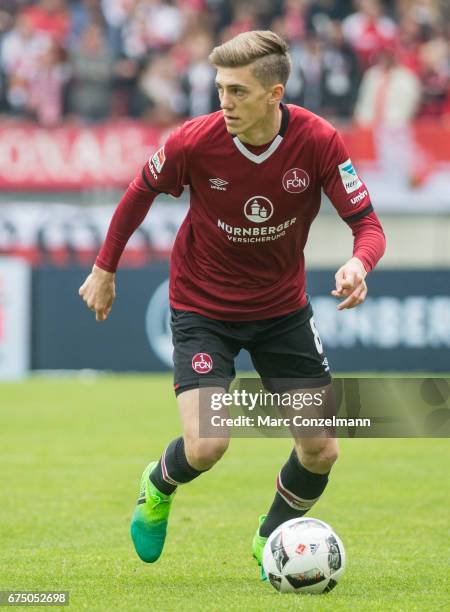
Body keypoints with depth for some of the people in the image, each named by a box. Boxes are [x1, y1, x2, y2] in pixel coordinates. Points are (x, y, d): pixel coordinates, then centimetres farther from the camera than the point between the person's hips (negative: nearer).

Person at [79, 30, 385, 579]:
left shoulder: (318, 141, -20)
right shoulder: (195, 142, -22)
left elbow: (368, 225, -18)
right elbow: (142, 191, -2)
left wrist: (358, 263, -41)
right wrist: (104, 268, 6)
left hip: (282, 307, 2)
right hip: (203, 305, -2)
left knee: (320, 452, 0)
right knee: (206, 447, -19)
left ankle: (272, 539, 31)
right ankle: (159, 487, 19)